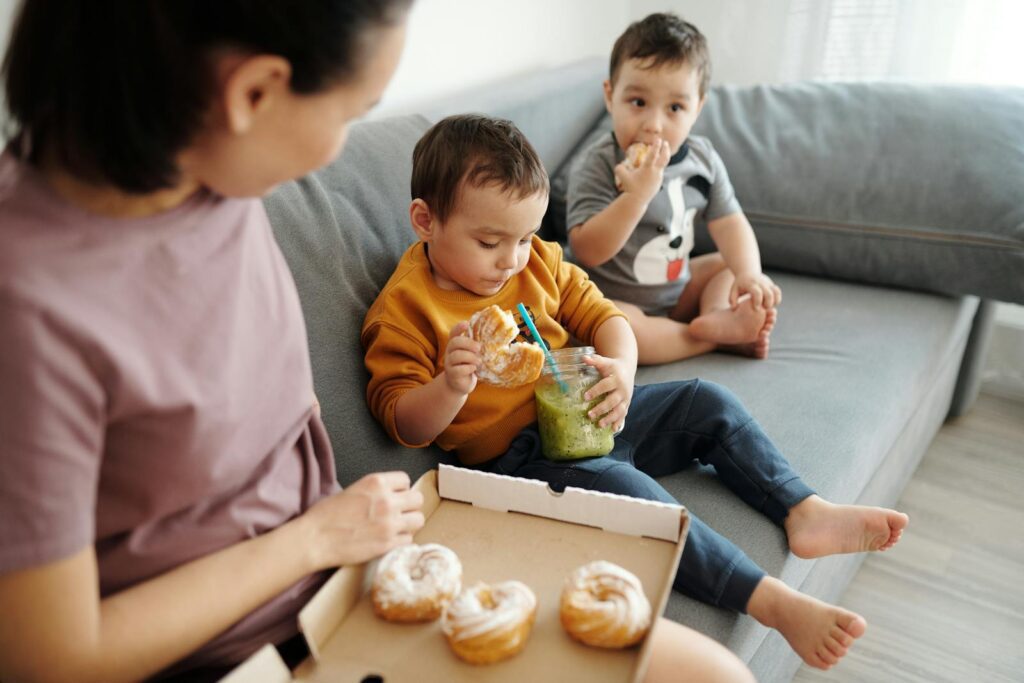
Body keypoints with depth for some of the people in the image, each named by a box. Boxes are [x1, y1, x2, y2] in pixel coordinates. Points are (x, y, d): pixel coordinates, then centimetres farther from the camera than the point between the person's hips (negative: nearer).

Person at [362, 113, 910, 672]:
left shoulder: (538, 261, 5)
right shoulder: (403, 310, -12)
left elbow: (599, 315, 9)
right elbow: (404, 425, -13)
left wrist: (621, 368, -14)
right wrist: (451, 386, -35)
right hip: (515, 455, -7)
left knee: (708, 404, 4)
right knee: (623, 488, -33)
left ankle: (805, 514, 6)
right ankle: (772, 602, -30)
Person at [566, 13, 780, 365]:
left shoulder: (701, 157, -3)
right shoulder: (597, 165, -21)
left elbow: (729, 222, -2)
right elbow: (588, 252, -30)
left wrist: (749, 274, -21)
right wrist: (638, 194, -40)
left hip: (678, 288, 7)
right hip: (614, 300, -6)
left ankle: (716, 317, -17)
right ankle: (718, 337, -20)